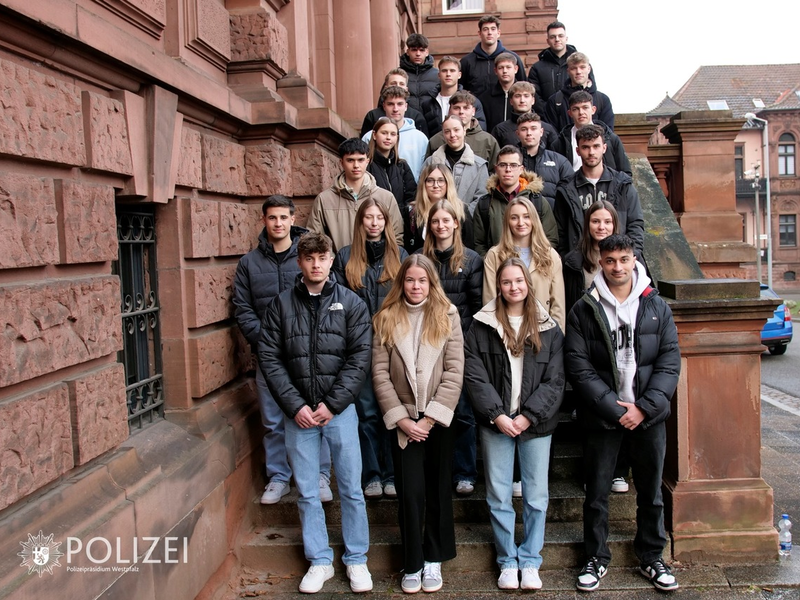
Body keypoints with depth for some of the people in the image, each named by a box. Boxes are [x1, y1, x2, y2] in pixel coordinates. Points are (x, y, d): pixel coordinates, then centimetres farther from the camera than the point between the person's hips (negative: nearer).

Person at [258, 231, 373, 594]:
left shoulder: (351, 303, 1)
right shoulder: (282, 304, 3)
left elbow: (360, 358, -5)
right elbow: (269, 357, -1)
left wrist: (332, 404, -12)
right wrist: (295, 406, -9)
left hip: (339, 410, -1)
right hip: (298, 412, 1)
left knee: (351, 489, 7)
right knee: (307, 492, 10)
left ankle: (357, 559, 24)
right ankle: (319, 561, 25)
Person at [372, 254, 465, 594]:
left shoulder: (447, 316, 0)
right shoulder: (386, 319, 2)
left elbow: (455, 371, -6)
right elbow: (380, 374, -2)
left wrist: (432, 416, -12)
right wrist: (400, 418, -9)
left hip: (438, 418, 0)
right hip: (403, 419, 0)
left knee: (438, 490, 10)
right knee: (411, 493, -1)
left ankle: (434, 559, 26)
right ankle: (412, 564, 15)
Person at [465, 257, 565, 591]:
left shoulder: (548, 329, 4)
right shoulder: (481, 327, 2)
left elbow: (554, 380, -1)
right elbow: (474, 375, -4)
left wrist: (527, 416, -11)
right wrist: (497, 415, -12)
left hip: (535, 423, 0)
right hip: (496, 423, 0)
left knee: (536, 496, 6)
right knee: (499, 496, 5)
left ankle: (530, 562, 21)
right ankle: (508, 562, 20)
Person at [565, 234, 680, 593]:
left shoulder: (657, 307, 4)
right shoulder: (584, 310, -2)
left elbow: (669, 362, 0)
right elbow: (578, 366, -8)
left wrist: (644, 407, -11)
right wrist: (612, 407, -15)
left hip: (648, 415, 2)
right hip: (601, 416, -1)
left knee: (651, 492, 13)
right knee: (597, 492, 8)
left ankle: (651, 557, 31)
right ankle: (597, 559, 25)